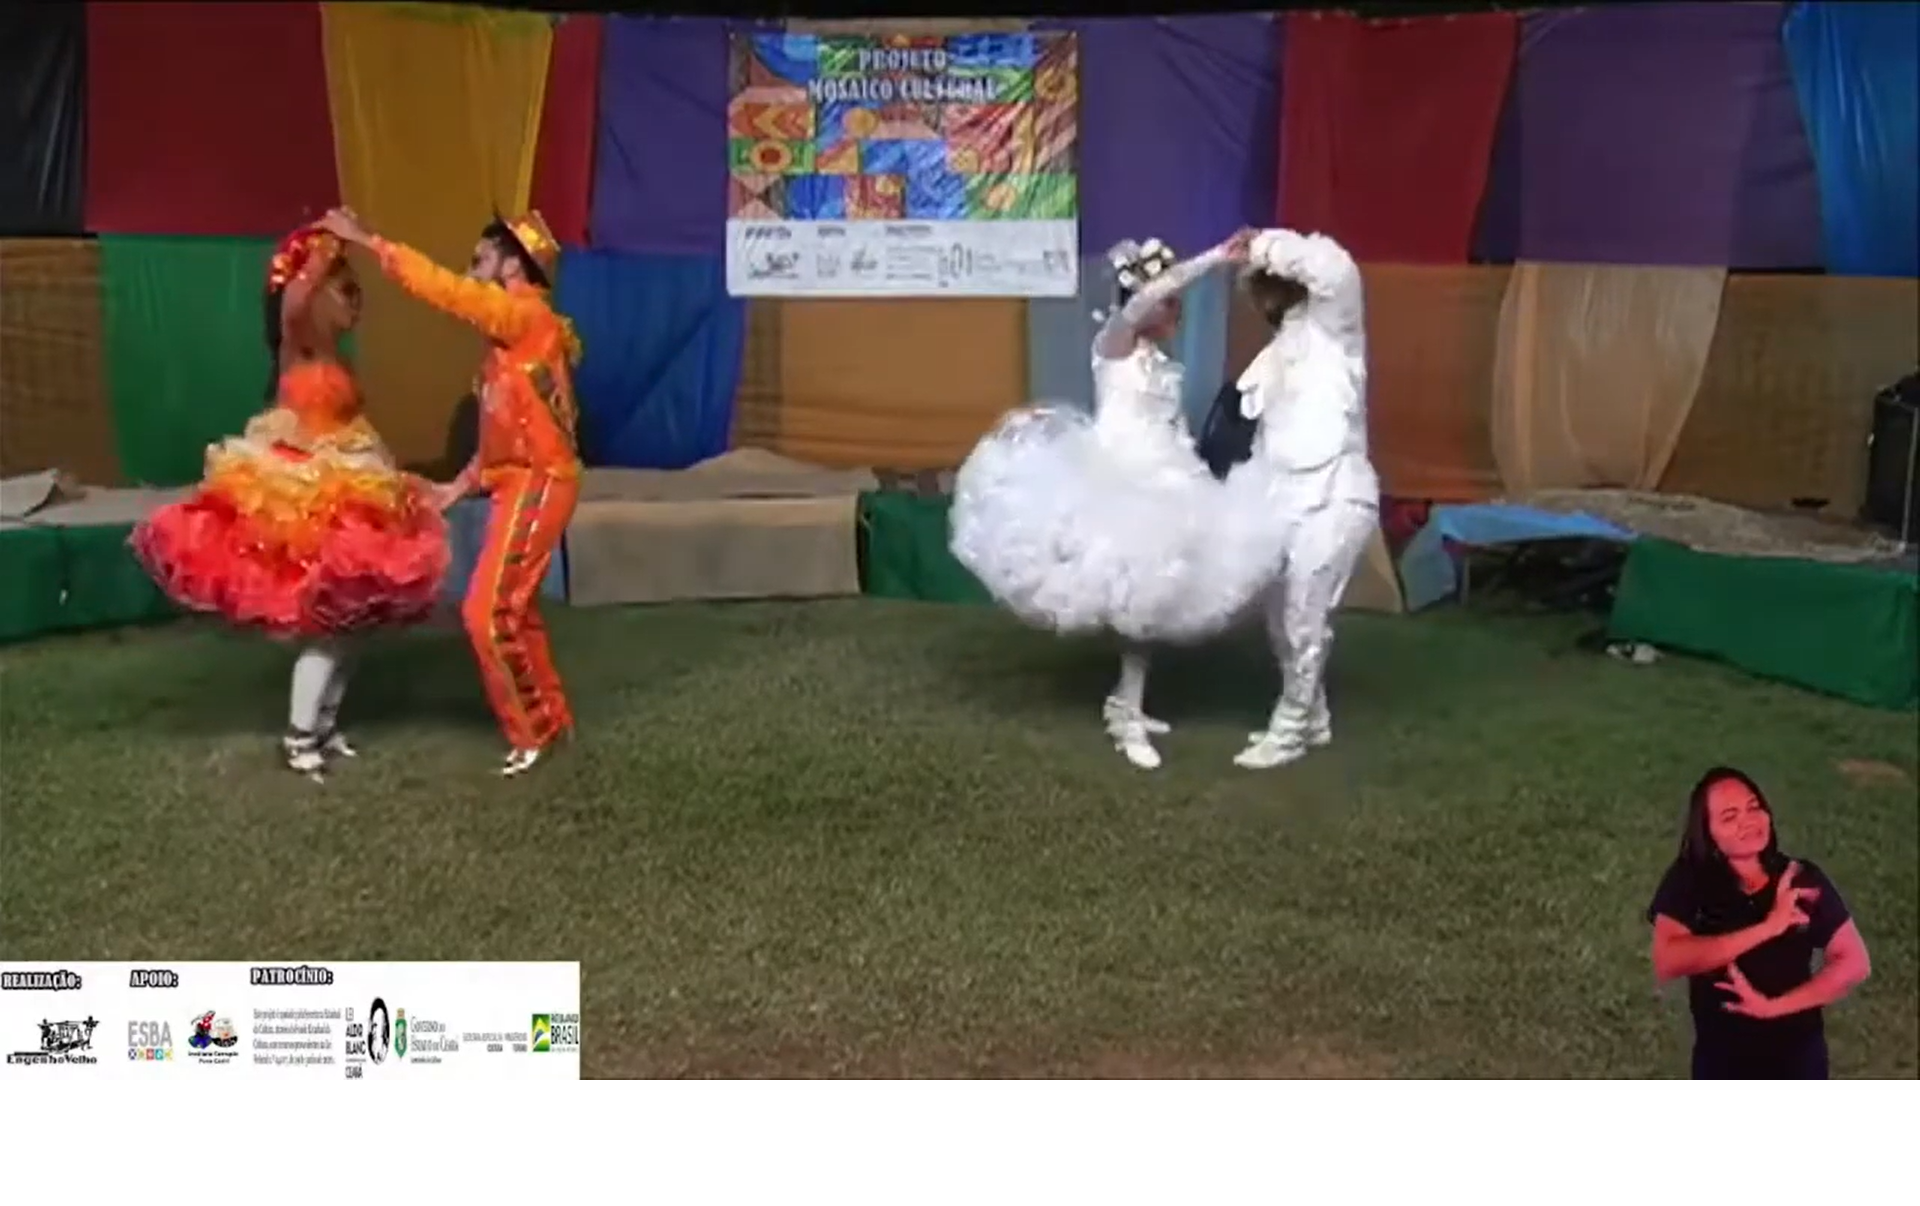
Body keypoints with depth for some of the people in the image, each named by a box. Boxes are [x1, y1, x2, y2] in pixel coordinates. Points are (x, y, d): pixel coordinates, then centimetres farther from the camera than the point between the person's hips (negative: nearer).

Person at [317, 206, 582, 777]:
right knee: (512, 609, 15)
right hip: (522, 484, 10)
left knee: (486, 613, -8)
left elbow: (446, 291, -21)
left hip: (537, 484, -10)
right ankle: (552, 717, 25)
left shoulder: (528, 315, -12)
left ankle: (533, 732, 3)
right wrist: (463, 483, 14)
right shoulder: (516, 330, 16)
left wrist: (369, 240, -16)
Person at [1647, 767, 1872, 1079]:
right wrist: (1766, 927, -33)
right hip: (1722, 1059, -1)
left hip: (1796, 1056, 1)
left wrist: (1773, 1005, -23)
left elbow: (1854, 962, -13)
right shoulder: (1688, 881, -16)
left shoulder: (1802, 880, -12)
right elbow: (1667, 962, -30)